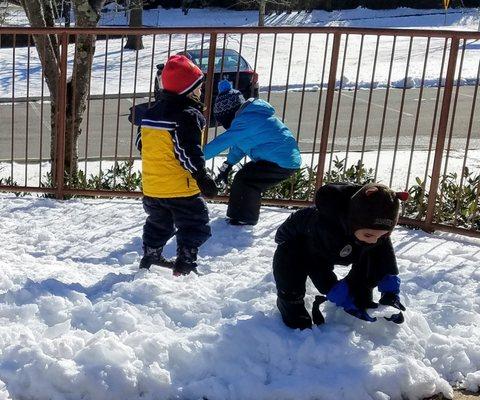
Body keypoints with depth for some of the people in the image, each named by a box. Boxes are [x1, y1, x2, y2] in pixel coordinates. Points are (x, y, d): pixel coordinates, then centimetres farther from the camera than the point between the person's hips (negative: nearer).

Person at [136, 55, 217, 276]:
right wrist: (201, 177, -19)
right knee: (195, 225, 5)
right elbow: (188, 151, -22)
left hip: (151, 186, 8)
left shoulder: (151, 111, 10)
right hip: (180, 188, -8)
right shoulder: (188, 115, -16)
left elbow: (141, 143, 17)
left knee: (159, 224, 27)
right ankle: (184, 265, 1)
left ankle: (150, 257, 35)